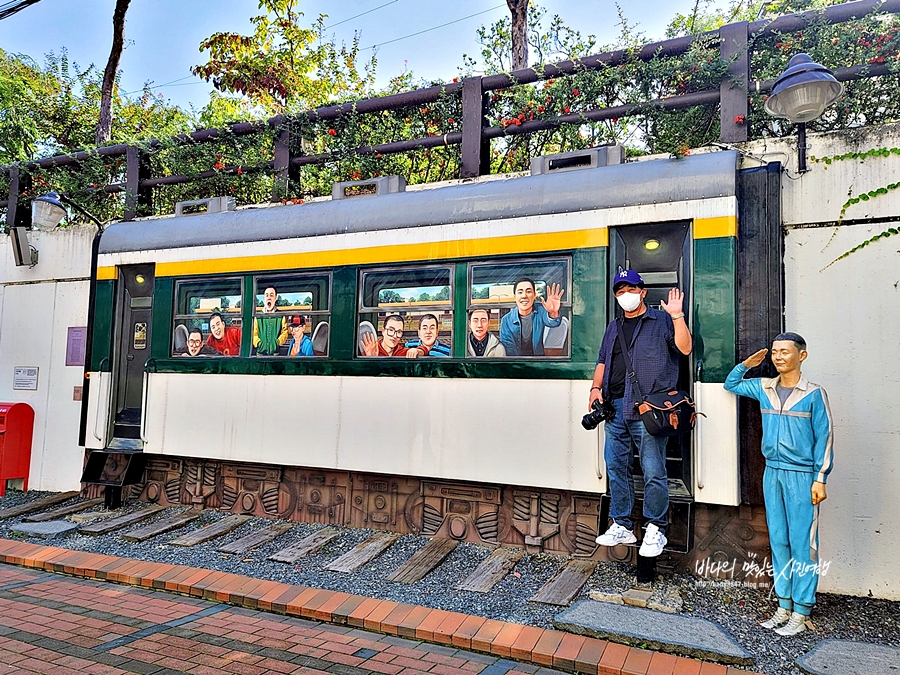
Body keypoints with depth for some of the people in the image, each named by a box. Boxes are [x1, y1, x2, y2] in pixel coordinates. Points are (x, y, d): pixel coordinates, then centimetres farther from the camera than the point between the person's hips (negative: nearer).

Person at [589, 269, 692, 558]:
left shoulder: (661, 321, 5)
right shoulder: (614, 326, 23)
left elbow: (685, 348, -8)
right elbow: (603, 361, 24)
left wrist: (677, 316, -15)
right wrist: (596, 387, 9)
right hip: (615, 407, 6)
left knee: (653, 471, -5)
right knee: (616, 467, 9)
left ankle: (656, 529, 9)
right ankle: (621, 526, 20)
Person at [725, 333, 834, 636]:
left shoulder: (814, 394, -6)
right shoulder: (763, 388, 7)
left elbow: (824, 437, -5)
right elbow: (731, 384, 24)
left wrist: (820, 479, -9)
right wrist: (746, 364, 9)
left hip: (801, 475, -5)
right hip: (772, 472, 5)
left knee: (802, 543, -1)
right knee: (778, 540, 10)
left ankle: (800, 612, 8)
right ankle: (784, 605, 20)